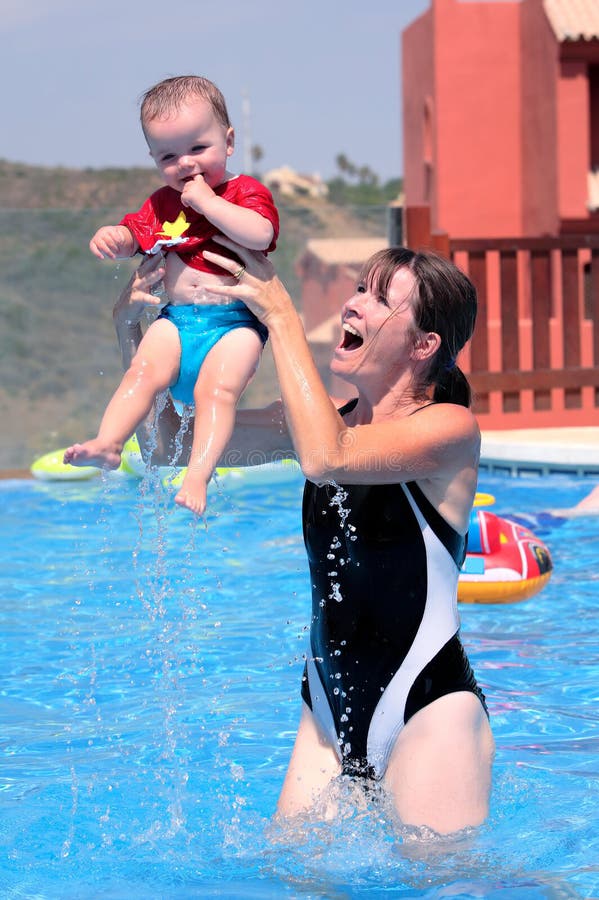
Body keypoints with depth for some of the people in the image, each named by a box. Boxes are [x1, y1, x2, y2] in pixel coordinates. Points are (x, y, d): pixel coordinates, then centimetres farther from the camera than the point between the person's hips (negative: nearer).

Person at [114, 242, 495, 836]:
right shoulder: (324, 419, 7)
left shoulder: (451, 427, -11)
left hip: (426, 709, -6)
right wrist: (129, 331, -4)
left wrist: (281, 316, -23)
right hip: (328, 707, 6)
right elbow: (166, 441, 10)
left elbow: (326, 458, -29)